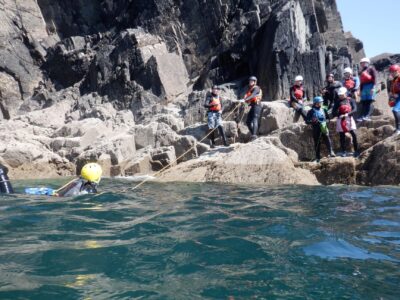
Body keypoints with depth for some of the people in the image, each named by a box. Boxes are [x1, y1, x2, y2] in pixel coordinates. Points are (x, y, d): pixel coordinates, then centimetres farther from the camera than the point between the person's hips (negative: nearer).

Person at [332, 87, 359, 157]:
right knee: (342, 137, 3)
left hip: (349, 119, -1)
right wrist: (339, 115, -16)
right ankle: (343, 152, 11)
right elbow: (333, 112, 3)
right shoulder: (338, 102, 9)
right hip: (340, 120, 1)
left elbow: (355, 109, -4)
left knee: (354, 135, -10)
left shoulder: (351, 100, 6)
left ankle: (356, 151, -2)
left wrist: (348, 114, -20)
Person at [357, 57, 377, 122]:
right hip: (364, 87, 7)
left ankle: (368, 116, -16)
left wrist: (373, 87, -16)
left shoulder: (371, 68, 4)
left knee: (370, 101, -11)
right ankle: (362, 116, -2)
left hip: (370, 86, -7)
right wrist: (361, 90, 19)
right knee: (364, 102, 1)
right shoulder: (362, 71, 23)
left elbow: (374, 78, -6)